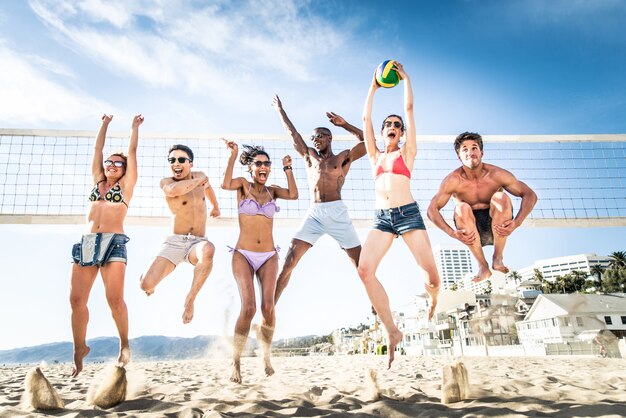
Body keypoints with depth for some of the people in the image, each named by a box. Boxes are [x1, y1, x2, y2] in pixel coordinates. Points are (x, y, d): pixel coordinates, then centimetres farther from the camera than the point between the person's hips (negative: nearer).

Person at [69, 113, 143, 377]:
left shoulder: (126, 184, 12)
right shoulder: (98, 180, 22)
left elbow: (132, 152, 14)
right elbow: (97, 149, 26)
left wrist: (135, 127, 24)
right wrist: (105, 124, 33)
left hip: (114, 242, -4)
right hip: (86, 242, 4)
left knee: (115, 299, -13)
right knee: (76, 299, 0)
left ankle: (124, 344, 5)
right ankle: (80, 348, 16)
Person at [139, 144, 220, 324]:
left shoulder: (199, 175, 9)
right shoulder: (166, 182, -5)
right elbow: (174, 190, -31)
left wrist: (215, 206, 47)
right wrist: (198, 181, -15)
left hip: (197, 243, 2)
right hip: (174, 243, -2)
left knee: (208, 249, -38)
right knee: (146, 286, -20)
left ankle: (190, 299, -18)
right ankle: (149, 276, 22)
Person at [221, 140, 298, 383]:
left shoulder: (272, 190, 12)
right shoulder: (243, 185, 4)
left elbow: (293, 195, -7)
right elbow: (226, 184, -17)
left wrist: (287, 168, 0)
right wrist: (233, 155, -12)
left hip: (269, 257, 3)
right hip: (243, 255, -2)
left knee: (268, 306, -11)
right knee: (249, 308, -16)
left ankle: (266, 356, 11)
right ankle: (236, 362, 3)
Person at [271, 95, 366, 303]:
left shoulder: (343, 157, 12)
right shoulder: (310, 156, 22)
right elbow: (293, 133, 28)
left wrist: (344, 124, 5)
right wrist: (280, 110, 34)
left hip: (337, 212, -2)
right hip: (313, 213, 3)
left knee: (361, 264, -1)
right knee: (289, 260, -9)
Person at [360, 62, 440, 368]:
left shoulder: (407, 152, 13)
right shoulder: (375, 156, 21)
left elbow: (409, 108, 11)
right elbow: (365, 119, 20)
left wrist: (405, 77, 16)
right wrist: (373, 87, 25)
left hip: (408, 213, -2)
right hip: (381, 218, 3)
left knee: (429, 269, -11)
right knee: (365, 270, -19)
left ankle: (433, 298, 29)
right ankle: (392, 332, -9)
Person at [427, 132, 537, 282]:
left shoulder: (496, 175, -14)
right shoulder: (453, 180, -15)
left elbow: (530, 195, -9)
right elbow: (432, 209, -13)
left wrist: (516, 223, -24)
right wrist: (452, 233, -27)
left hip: (497, 227, 0)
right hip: (471, 231, 0)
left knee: (500, 197, -26)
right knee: (462, 208, -30)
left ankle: (497, 259, -16)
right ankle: (483, 267, -22)